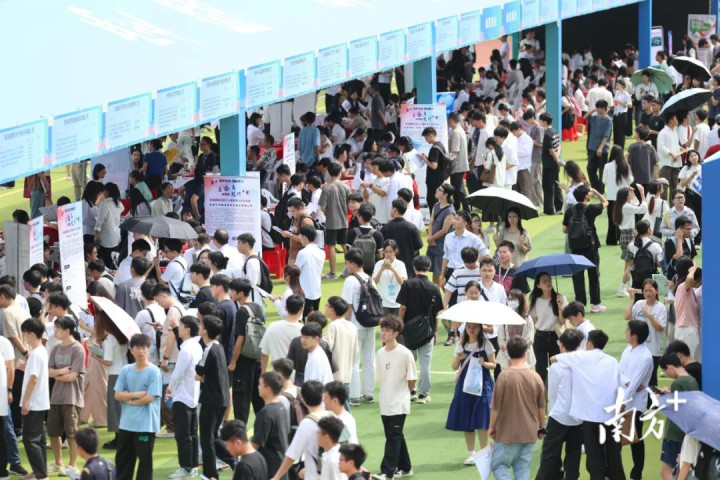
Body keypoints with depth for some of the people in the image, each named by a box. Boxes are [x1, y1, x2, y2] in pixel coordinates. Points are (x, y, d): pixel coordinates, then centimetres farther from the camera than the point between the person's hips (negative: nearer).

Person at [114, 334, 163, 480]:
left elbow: (150, 398, -14)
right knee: (122, 459, 11)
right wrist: (137, 394, -12)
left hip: (146, 425, -5)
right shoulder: (126, 370, 5)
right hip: (126, 424, 5)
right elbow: (117, 395, 1)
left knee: (145, 459, 3)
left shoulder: (154, 372, -9)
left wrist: (130, 400, -4)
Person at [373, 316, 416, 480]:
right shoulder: (381, 353, 5)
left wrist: (401, 393, 3)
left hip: (399, 404, -6)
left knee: (393, 437, -9)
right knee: (395, 436, 14)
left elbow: (412, 380, -5)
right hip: (385, 403, 6)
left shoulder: (405, 354, -12)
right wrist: (387, 393, 8)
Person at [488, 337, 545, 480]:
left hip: (507, 433, -4)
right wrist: (541, 428, 20)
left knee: (499, 464, 8)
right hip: (529, 433, 4)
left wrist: (491, 427, 5)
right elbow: (541, 407, 5)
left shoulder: (504, 376, -15)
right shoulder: (535, 377, -4)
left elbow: (496, 406, -10)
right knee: (522, 468, 11)